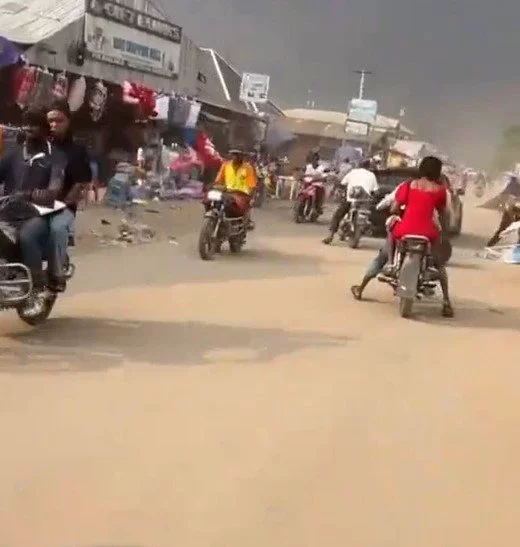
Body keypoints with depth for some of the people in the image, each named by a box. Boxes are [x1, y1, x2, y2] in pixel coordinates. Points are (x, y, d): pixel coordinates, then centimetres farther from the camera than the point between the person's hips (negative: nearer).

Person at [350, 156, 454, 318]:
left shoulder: (408, 185, 7)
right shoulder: (439, 189, 6)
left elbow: (393, 209, 7)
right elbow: (442, 214, 16)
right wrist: (444, 231, 31)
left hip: (403, 230, 0)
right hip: (428, 233, 0)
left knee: (382, 257, 25)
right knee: (439, 262, 27)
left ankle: (360, 289, 31)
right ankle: (446, 301, 15)